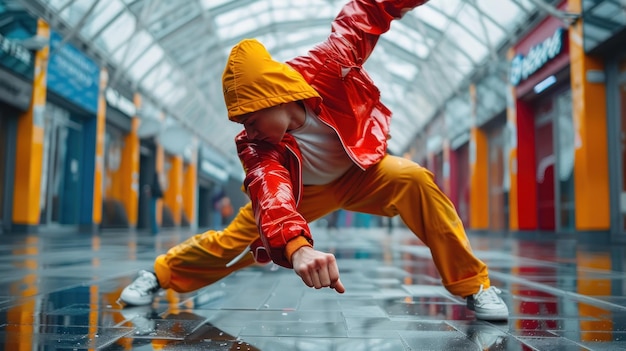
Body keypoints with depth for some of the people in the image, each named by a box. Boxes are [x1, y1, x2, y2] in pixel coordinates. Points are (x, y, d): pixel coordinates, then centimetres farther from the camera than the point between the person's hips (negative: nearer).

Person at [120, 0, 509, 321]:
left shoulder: (325, 68, -32)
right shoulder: (258, 149, -32)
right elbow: (270, 195, -53)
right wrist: (296, 246, -71)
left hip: (360, 172, 1)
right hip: (299, 190, 0)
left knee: (414, 179, -28)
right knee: (234, 241, -5)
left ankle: (472, 282, -13)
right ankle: (162, 274, 24)